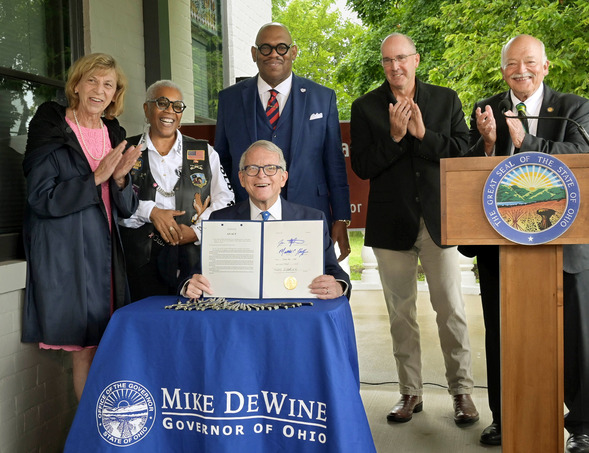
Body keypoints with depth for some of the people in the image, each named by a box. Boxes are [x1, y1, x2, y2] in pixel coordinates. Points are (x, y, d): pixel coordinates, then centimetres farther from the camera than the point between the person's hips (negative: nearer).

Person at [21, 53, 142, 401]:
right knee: (85, 350, -2)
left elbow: (126, 209, 11)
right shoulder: (50, 130, -4)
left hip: (106, 252, 5)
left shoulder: (115, 135, 12)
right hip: (66, 253, -5)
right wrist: (97, 177, -16)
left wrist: (120, 178, -9)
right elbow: (41, 199, -12)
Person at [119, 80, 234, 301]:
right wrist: (151, 212, -12)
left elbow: (225, 199, 6)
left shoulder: (205, 153, 13)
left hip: (195, 256, 1)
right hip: (143, 258, -1)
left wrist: (198, 230, -9)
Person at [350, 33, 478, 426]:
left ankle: (462, 390, 17)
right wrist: (394, 137, -17)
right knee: (401, 313, 9)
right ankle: (411, 392, 22)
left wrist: (424, 134, -16)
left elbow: (464, 152, -4)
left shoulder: (446, 100, 5)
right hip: (392, 223, 1)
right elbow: (361, 167, -4)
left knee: (452, 309, 2)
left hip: (438, 218, 0)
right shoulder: (365, 107, 3)